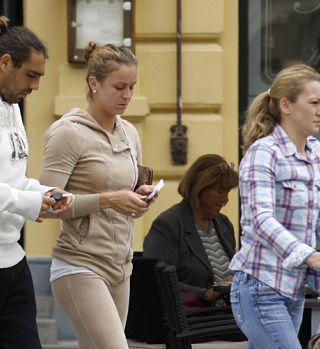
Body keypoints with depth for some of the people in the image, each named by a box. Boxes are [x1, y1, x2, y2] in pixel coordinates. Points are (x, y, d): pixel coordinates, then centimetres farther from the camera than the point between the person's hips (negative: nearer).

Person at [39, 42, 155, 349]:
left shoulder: (130, 134, 13)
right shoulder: (70, 132, -9)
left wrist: (139, 199, -1)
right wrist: (108, 199, -20)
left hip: (119, 267, 8)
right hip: (81, 267, -7)